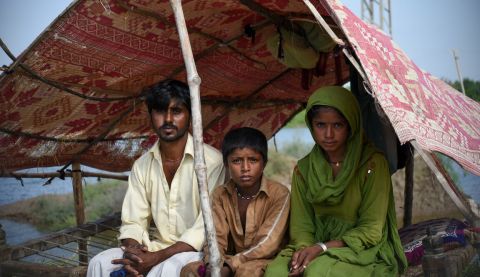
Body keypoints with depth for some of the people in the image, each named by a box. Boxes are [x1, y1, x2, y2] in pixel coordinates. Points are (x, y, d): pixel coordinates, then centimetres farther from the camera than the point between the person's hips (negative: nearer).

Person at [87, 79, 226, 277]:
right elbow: (133, 222, 4)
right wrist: (132, 251, -19)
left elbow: (207, 227, -18)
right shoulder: (142, 165, 6)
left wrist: (157, 257, -25)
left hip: (198, 251, -5)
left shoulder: (211, 160, -13)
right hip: (157, 248, 5)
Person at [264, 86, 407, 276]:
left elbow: (371, 230, -9)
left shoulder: (372, 164, -10)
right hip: (317, 250, 3)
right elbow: (301, 225, 4)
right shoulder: (304, 169, 3)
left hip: (363, 252, -3)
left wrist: (323, 247, -19)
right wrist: (304, 250, -19)